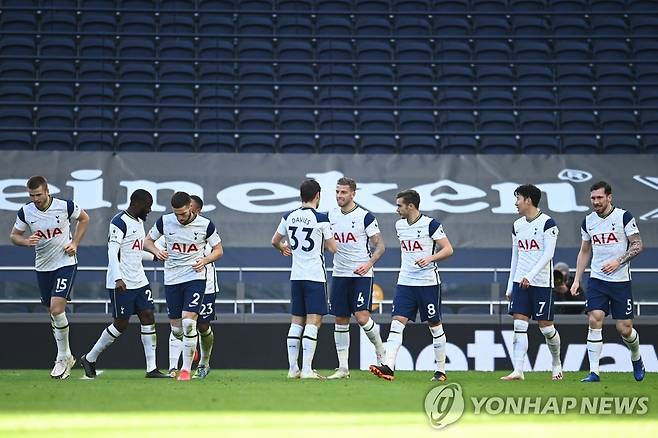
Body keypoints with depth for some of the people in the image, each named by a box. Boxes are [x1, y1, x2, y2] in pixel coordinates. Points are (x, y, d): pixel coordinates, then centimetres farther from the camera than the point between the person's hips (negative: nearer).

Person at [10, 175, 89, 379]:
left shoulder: (65, 206, -13)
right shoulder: (25, 212, -7)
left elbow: (84, 218, 7)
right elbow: (14, 235, 6)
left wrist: (75, 243, -2)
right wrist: (26, 241, -16)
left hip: (66, 262, -4)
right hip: (43, 267, 4)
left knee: (57, 308, -18)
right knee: (53, 313, 9)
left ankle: (62, 357, -4)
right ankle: (66, 356, 25)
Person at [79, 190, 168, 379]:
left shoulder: (139, 222, 16)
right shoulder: (119, 222, -13)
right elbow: (112, 252, -20)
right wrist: (118, 278, -29)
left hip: (139, 281, 9)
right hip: (122, 284, -9)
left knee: (148, 317, -1)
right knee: (121, 324, -3)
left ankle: (152, 368, -1)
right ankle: (89, 359, 14)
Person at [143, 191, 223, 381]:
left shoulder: (205, 225, -7)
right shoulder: (165, 222, -3)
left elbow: (218, 250, 5)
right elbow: (147, 241, 9)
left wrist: (205, 260, -15)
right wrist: (156, 251, -12)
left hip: (195, 276, -3)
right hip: (172, 278, 3)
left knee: (189, 321, -17)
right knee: (176, 328, 6)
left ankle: (186, 368, -8)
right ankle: (191, 346, 41)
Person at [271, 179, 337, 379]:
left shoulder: (288, 217, 6)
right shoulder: (320, 218, -10)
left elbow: (275, 241, 20)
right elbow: (333, 248, -3)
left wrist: (283, 248, 42)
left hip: (296, 276, 5)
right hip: (315, 276, -5)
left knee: (296, 321, 11)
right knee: (313, 321, -6)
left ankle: (293, 368, 10)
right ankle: (307, 369, -12)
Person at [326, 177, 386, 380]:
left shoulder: (365, 216, -8)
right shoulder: (331, 215, 7)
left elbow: (380, 245, -6)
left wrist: (369, 263, -23)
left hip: (361, 274, -5)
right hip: (339, 274, 5)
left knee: (362, 317, -14)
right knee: (340, 321, 5)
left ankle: (381, 352, 11)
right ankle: (343, 368, 10)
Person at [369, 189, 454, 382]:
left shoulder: (430, 224, -9)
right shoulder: (400, 225, 11)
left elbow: (448, 250, -10)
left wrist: (430, 258, -24)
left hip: (428, 282, -5)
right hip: (405, 283, 5)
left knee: (435, 326, 4)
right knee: (397, 322, -9)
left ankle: (441, 370, 14)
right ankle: (388, 367, -17)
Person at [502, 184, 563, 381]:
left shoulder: (547, 223, -8)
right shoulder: (517, 225, 12)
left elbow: (548, 254, -15)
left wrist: (530, 276, -24)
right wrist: (510, 287, 15)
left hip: (542, 283, -5)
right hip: (520, 282, 5)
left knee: (546, 326, 1)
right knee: (519, 325, -5)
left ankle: (557, 363, 25)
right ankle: (518, 371, -9)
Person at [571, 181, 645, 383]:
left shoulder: (624, 217, -6)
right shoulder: (588, 221, 8)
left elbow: (637, 245, -5)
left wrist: (618, 261, -18)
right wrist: (577, 279, 13)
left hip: (621, 281, -3)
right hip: (597, 280, 3)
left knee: (624, 329, 0)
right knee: (594, 321, -13)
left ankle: (636, 358, 31)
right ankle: (594, 372, -12)